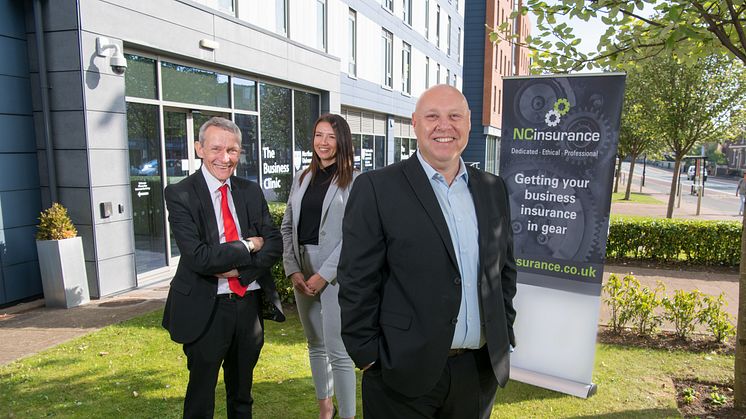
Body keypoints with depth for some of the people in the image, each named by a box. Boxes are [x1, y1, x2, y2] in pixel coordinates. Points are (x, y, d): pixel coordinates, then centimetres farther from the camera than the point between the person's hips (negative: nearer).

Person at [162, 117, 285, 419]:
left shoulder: (251, 192, 5)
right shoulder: (180, 194, -10)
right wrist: (247, 246, -13)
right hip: (206, 310, -4)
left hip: (250, 304, 4)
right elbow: (198, 257, -20)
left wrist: (240, 269, -14)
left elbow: (274, 244, 0)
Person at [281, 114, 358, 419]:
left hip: (334, 272, -5)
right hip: (301, 270, 6)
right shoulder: (302, 178, 11)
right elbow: (287, 227, 9)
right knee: (315, 345, 17)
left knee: (337, 351, -4)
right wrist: (292, 270, -2)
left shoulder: (354, 182, -6)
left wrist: (324, 275, -15)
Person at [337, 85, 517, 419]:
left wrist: (504, 334, 9)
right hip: (405, 370, -4)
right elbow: (358, 281, -10)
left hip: (481, 371, 5)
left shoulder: (493, 188, 6)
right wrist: (369, 358, -10)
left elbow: (505, 267, 13)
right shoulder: (376, 188, -10)